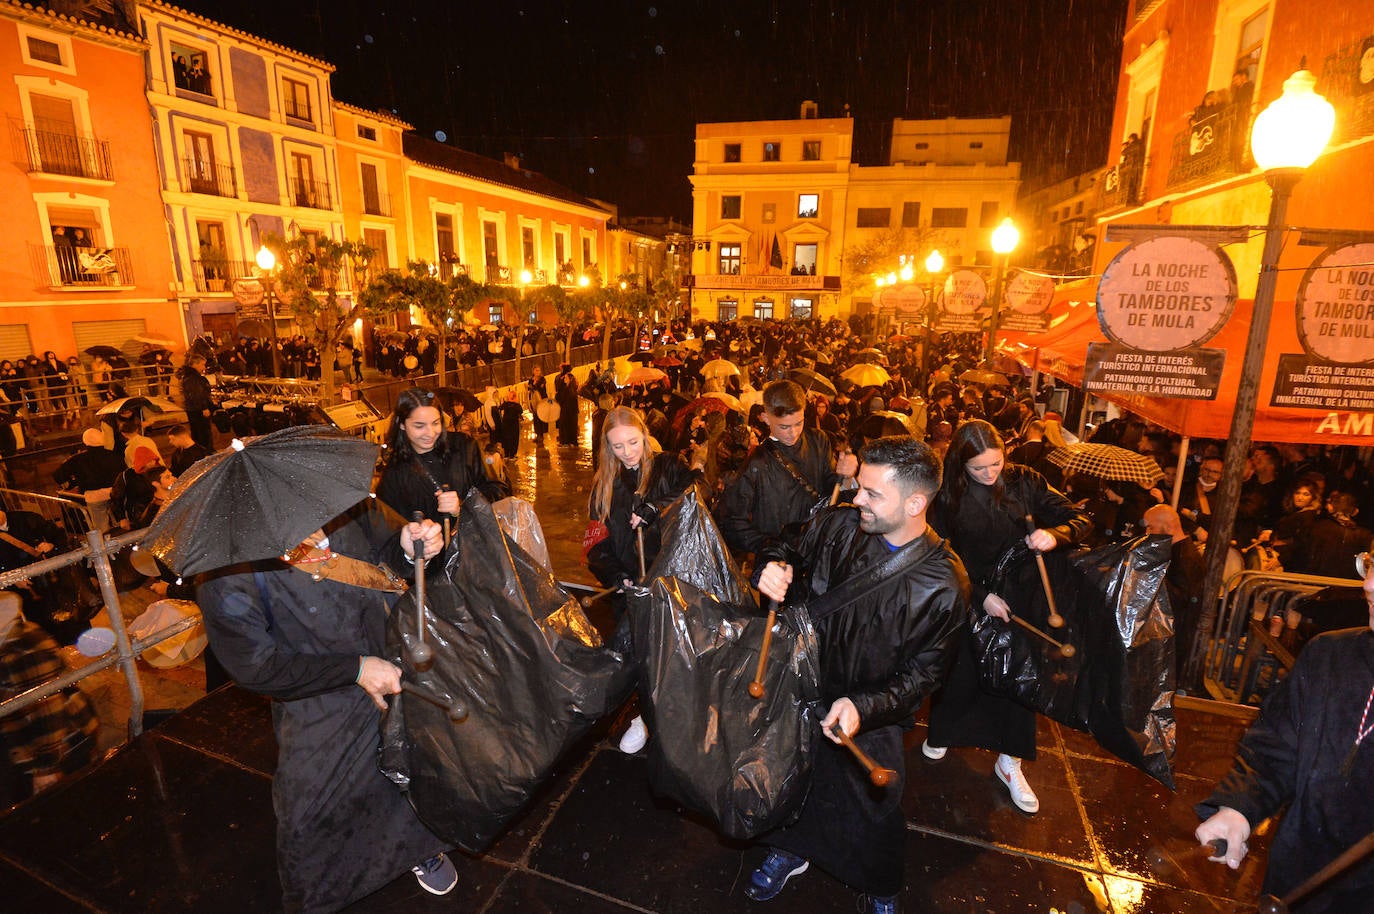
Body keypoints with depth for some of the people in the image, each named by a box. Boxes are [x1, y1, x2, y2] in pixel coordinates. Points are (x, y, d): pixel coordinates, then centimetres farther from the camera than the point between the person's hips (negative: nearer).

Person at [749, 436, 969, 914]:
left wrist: (863, 708, -31)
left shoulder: (943, 585, -23)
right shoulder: (838, 524, -16)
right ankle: (789, 850, 56)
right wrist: (773, 567, -23)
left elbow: (920, 675, -17)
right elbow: (786, 551, 1)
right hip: (802, 685, 3)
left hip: (871, 718, -2)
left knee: (874, 812, 15)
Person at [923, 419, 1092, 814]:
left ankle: (1009, 763, 29)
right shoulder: (948, 497, -10)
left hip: (1021, 597, 1)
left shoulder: (1025, 482, -8)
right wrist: (980, 597, -16)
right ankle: (941, 732, 41)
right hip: (969, 600, -1)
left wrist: (1054, 534, -28)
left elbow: (1081, 519, -6)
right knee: (961, 674, 10)